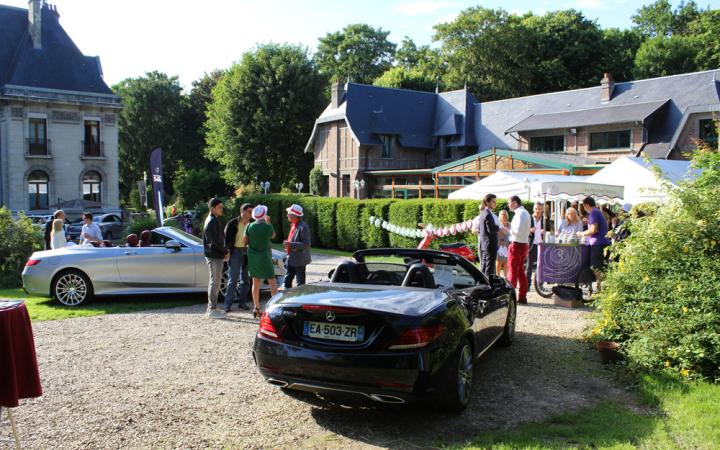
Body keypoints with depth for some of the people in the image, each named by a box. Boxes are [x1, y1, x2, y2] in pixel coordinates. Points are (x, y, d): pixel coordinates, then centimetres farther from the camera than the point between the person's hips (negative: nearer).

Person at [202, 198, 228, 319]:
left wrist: (224, 252, 10)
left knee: (215, 282, 16)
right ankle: (212, 309, -2)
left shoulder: (214, 220, 17)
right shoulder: (212, 222, -15)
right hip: (214, 256, -10)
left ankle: (211, 307, 24)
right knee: (215, 282, -6)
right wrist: (225, 251, -9)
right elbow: (215, 241, -20)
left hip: (216, 255, 10)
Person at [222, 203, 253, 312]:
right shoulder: (233, 223, -7)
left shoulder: (250, 225, 6)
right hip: (236, 252, -5)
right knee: (233, 280, -3)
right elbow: (226, 238, -6)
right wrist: (227, 251, -13)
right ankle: (228, 305, 2)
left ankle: (242, 302, 21)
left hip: (246, 252, 5)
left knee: (246, 280, 10)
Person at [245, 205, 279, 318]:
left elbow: (245, 241, 2)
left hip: (252, 256, 4)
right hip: (264, 257, -4)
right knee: (272, 282, 4)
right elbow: (273, 236, 5)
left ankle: (256, 308, 12)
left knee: (256, 283, 11)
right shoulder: (268, 227, -15)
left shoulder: (250, 226, -4)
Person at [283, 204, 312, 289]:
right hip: (291, 258, 9)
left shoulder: (303, 227, -19)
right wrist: (287, 244, 9)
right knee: (287, 279, 15)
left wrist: (291, 244, -26)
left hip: (299, 260, -9)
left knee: (300, 283, 3)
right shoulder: (293, 225, 10)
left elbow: (306, 243, -24)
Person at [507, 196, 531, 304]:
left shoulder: (520, 214, -15)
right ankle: (522, 297, 15)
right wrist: (510, 226, 8)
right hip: (524, 244, 10)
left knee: (512, 271, -5)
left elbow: (518, 231, -24)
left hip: (516, 245, -10)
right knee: (521, 271, 12)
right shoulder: (525, 212, 16)